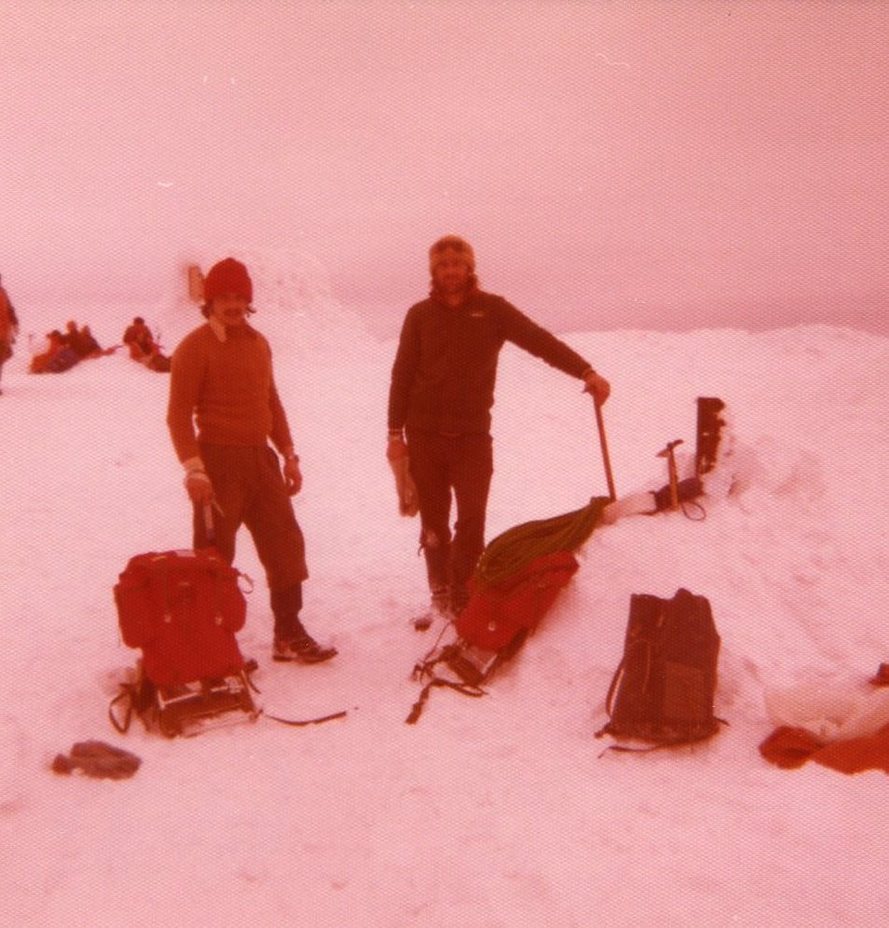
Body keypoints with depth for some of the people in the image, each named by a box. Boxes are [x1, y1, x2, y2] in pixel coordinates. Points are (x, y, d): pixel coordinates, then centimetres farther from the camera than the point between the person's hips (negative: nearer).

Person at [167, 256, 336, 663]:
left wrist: (288, 454, 16)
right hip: (219, 462, -7)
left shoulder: (258, 342, 14)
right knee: (215, 554, -2)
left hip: (260, 458, 7)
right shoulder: (195, 347, -7)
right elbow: (179, 412, -12)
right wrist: (193, 466, -21)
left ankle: (289, 633, 18)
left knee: (285, 543, 8)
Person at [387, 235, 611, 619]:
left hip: (472, 434, -1)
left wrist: (585, 372, -20)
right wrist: (395, 433, 2)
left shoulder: (491, 309, 1)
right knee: (433, 520, 8)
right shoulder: (420, 315, 4)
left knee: (472, 518, -5)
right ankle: (441, 594, 21)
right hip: (425, 434, 1)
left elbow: (540, 340, -8)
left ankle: (463, 594, 7)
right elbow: (401, 375, 5)